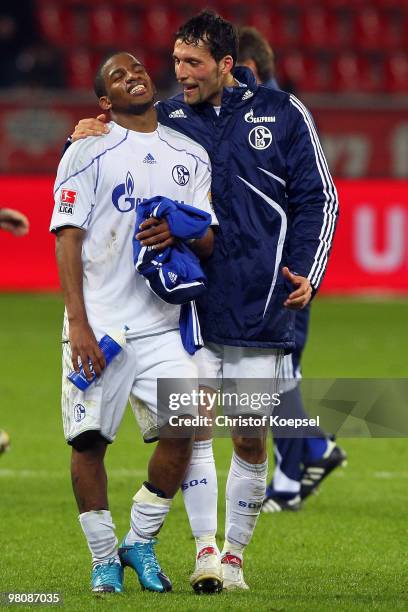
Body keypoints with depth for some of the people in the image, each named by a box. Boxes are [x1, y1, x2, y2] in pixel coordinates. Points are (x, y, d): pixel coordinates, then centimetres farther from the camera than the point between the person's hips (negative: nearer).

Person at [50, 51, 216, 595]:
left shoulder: (191, 156, 12)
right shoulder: (89, 152, -1)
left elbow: (209, 242, 13)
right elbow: (68, 239, -6)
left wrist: (178, 233, -12)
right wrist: (78, 323, -14)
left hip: (162, 324, 3)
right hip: (99, 324, -3)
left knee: (182, 431, -8)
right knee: (90, 438, -4)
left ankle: (140, 544, 10)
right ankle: (104, 559, 10)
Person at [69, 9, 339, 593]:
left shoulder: (282, 114, 3)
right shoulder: (165, 118, 7)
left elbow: (318, 198, 7)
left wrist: (306, 273, -4)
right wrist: (85, 140, -9)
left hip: (260, 306, -1)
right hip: (190, 305, 1)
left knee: (250, 438, 3)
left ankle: (235, 553, 15)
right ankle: (205, 549, -4)